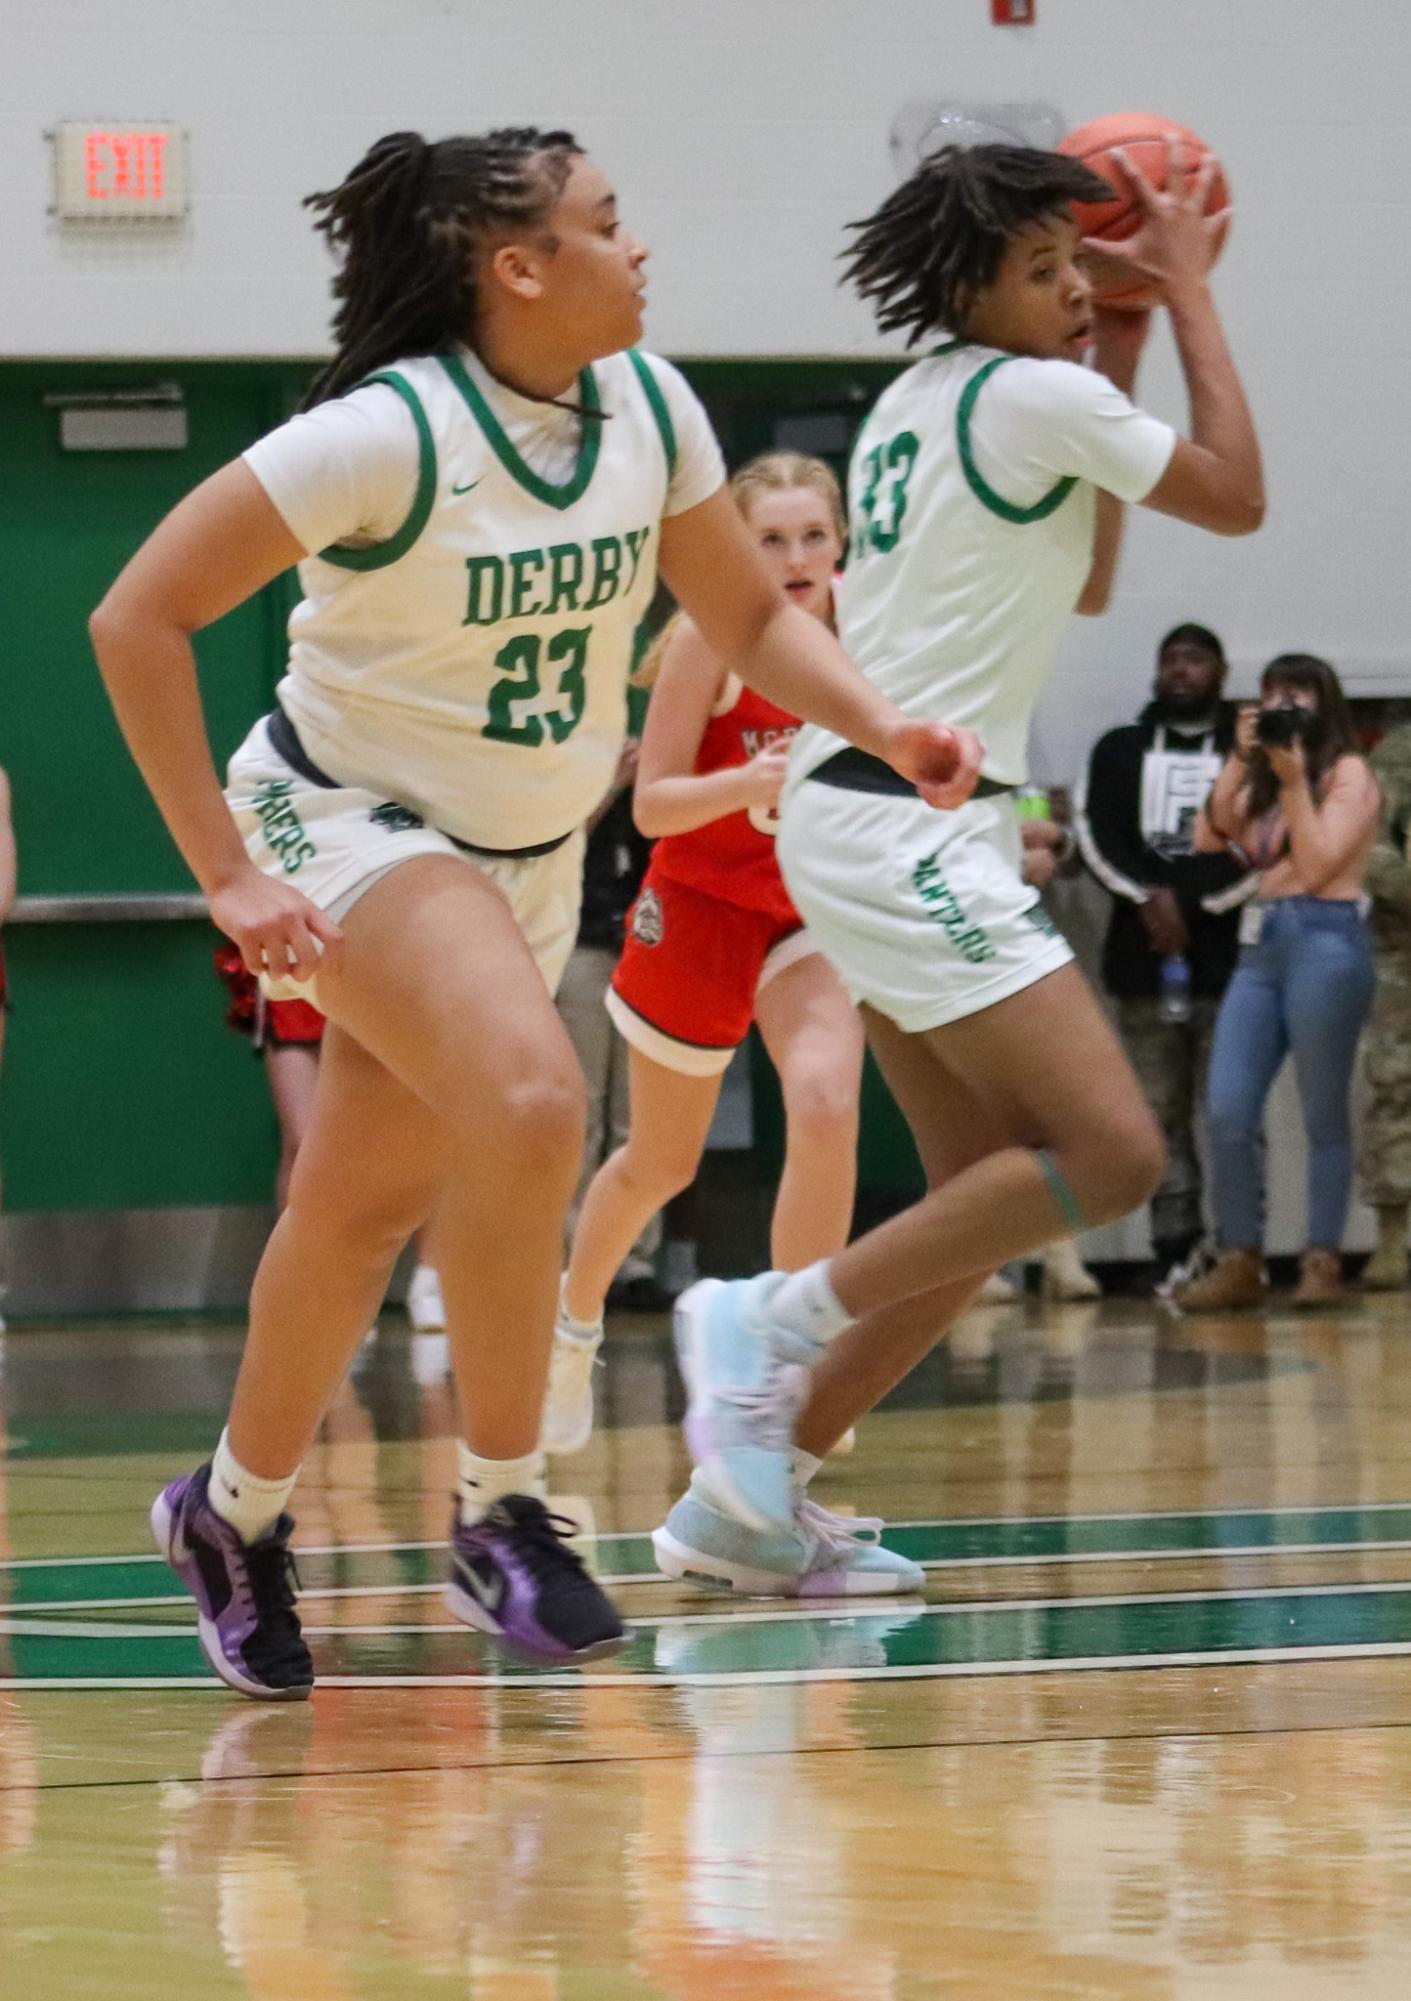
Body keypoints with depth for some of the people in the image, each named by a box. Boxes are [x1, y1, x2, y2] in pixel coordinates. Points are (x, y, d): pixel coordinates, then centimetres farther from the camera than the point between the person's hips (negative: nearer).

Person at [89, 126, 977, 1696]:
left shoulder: (644, 405, -6)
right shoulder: (390, 434, -25)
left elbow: (746, 613, 8)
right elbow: (137, 621, -23)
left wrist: (881, 727, -11)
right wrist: (227, 871, -23)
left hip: (525, 855, 7)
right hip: (349, 820, -7)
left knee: (364, 1207, 13)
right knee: (530, 1100, -30)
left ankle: (235, 1513, 34)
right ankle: (497, 1513, -17)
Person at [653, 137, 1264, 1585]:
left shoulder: (923, 404, 17)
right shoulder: (1033, 393, -11)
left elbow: (1085, 581, 28)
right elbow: (1238, 498, 0)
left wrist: (1119, 353, 25)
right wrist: (1187, 290, 6)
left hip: (874, 822, 10)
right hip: (909, 828, -10)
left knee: (986, 1203, 11)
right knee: (1110, 1152, -17)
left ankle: (752, 1487, 10)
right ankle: (776, 1318, -13)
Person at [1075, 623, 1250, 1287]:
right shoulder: (1119, 751, 17)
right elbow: (1098, 838, 3)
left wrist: (1185, 901, -10)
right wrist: (1152, 899, -12)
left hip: (1227, 958, -3)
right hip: (1142, 960, 3)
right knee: (1161, 1116, 0)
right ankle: (1177, 1252, 2)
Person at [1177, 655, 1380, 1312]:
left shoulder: (1349, 773, 3)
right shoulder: (1265, 782, 23)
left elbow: (1316, 866, -7)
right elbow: (1211, 838, 7)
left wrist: (1293, 782, -9)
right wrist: (1239, 760, 3)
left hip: (1324, 942, -6)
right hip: (1260, 944, 6)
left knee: (1324, 1115, -3)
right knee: (1226, 1111, -5)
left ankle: (1322, 1262, 1)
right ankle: (1239, 1262, -1)